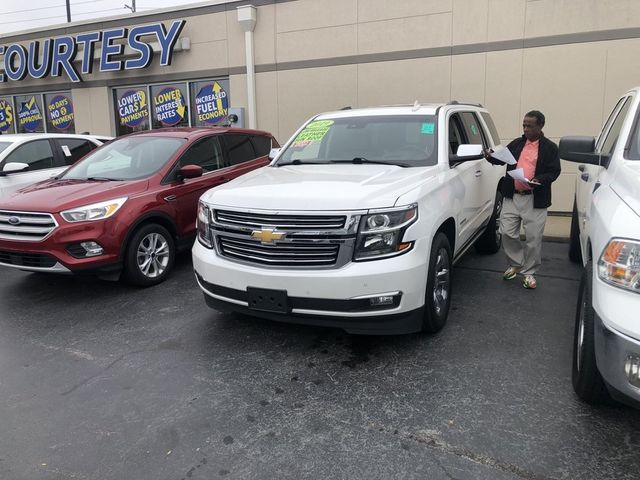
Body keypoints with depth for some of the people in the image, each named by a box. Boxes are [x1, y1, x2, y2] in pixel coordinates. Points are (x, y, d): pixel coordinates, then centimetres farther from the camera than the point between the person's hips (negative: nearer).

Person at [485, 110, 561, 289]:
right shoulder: (516, 144, 14)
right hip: (512, 197, 4)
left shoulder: (549, 147, 2)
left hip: (534, 200, -3)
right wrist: (490, 156, -7)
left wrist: (538, 181, -22)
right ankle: (515, 264, 25)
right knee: (507, 233, 3)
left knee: (533, 238, 2)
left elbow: (554, 172, -4)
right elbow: (502, 159, 15)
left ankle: (529, 272, 17)